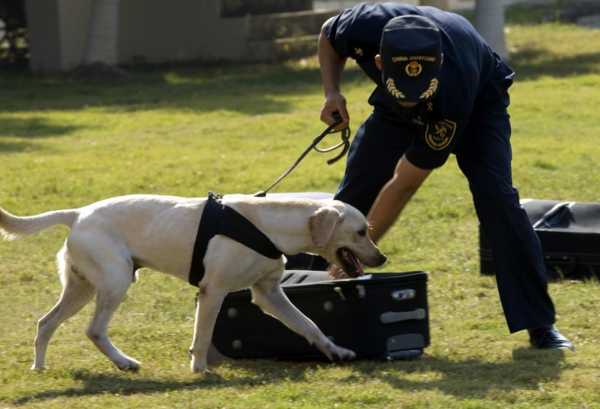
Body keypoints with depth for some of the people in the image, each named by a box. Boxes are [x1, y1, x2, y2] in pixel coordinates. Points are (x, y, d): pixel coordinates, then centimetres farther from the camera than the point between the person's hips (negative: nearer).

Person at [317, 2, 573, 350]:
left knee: (496, 195, -23)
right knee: (353, 195, -6)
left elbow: (404, 184, -37)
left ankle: (539, 323, -17)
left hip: (479, 101, -4)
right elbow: (329, 37, -9)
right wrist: (332, 93, -25)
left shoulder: (452, 90, -45)